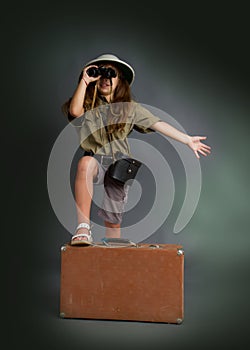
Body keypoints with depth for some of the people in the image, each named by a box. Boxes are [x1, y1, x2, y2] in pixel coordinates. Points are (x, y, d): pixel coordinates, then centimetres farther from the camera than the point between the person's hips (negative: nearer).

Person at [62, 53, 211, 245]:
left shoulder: (130, 108, 10)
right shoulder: (87, 104, 7)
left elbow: (158, 124, 5)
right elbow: (75, 111, -16)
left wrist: (187, 139, 1)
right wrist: (85, 80, -10)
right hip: (95, 160, -1)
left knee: (114, 221, 1)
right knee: (85, 163, -39)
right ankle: (83, 228, -39)